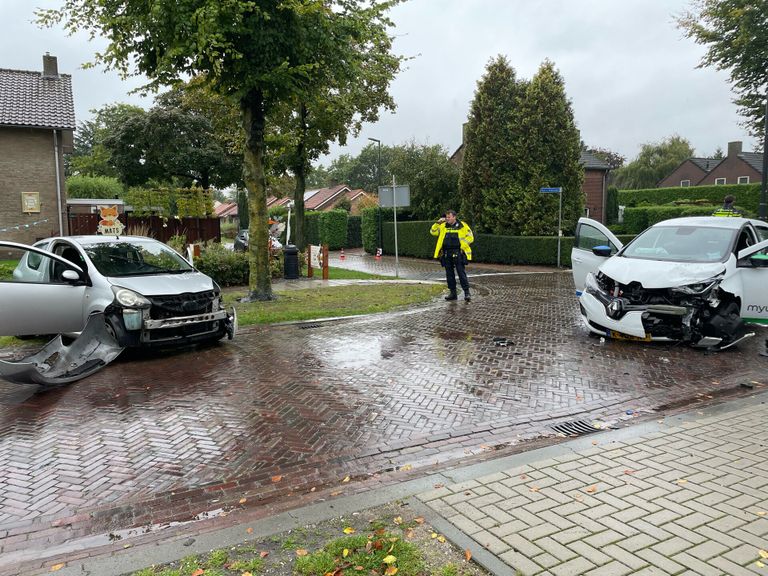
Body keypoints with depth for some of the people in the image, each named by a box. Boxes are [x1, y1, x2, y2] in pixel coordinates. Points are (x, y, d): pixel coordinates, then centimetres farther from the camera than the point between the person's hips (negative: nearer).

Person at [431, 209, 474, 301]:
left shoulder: (462, 226, -1)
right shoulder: (443, 226, 11)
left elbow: (470, 238, -1)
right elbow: (433, 232, 13)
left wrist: (460, 246, -10)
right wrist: (438, 223, -1)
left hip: (458, 253, -5)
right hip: (446, 254, 5)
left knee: (461, 273, -8)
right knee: (449, 274, 8)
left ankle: (467, 293, -4)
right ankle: (453, 293, 16)